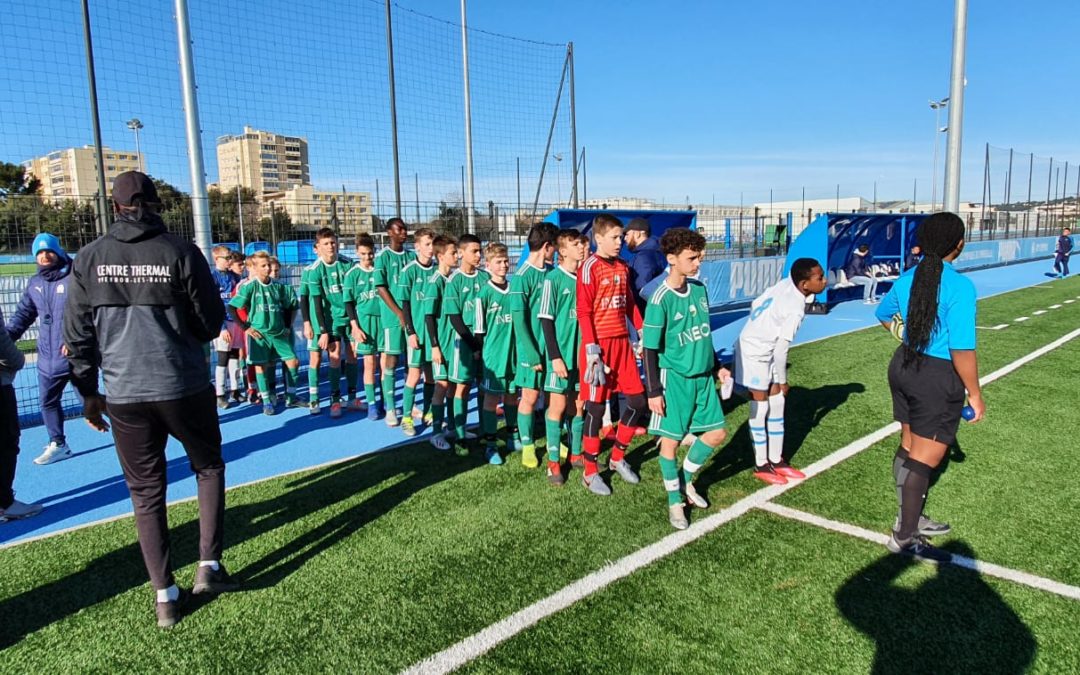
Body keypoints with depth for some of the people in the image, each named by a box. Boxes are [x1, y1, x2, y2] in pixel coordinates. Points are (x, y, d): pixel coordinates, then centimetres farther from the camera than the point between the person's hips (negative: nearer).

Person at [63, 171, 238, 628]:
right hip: (185, 388, -2)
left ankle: (164, 596, 16)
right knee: (208, 468, 20)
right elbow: (212, 322, -3)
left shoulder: (89, 259, 1)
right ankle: (209, 566, 15)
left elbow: (77, 334, 5)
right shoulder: (180, 252, -8)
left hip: (124, 396, 2)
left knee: (146, 492, 13)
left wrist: (88, 392, 15)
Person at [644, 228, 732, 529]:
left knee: (717, 433, 11)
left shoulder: (699, 289, 3)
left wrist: (716, 366, 19)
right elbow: (650, 349, -13)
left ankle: (686, 479, 35)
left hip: (703, 377, 7)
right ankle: (675, 500, 24)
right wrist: (654, 391, -13)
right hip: (674, 379, -6)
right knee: (670, 440, 4)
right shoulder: (661, 299, -17)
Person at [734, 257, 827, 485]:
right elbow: (781, 350, -22)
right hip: (754, 353, -9)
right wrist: (782, 381, -8)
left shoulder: (785, 283, -6)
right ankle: (761, 466, 15)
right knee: (761, 409, 1)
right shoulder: (795, 311, -27)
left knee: (777, 404, 12)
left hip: (766, 350, 9)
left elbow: (756, 304, 5)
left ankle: (777, 461, 22)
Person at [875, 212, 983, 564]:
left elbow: (883, 315, 20)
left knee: (909, 447, 20)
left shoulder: (907, 279, 0)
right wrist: (975, 394, -10)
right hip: (938, 379, -8)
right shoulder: (959, 286, -22)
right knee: (925, 459, 4)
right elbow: (962, 350, -22)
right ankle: (905, 537, 15)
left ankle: (910, 517, 37)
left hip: (904, 365, 8)